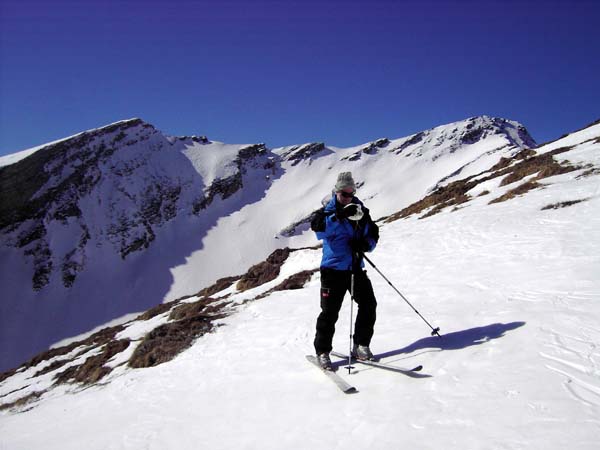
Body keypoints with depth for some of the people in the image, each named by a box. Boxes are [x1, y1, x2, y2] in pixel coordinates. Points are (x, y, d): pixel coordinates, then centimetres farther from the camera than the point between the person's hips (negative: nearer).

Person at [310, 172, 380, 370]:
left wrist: (366, 244, -9)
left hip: (356, 268, 5)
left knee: (368, 305, 3)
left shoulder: (361, 211, 10)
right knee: (330, 312, -4)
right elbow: (318, 229, -23)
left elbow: (373, 234, 14)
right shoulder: (327, 211, -3)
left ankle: (361, 345, 19)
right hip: (333, 269, -4)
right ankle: (322, 352, 11)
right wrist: (339, 216, -34)